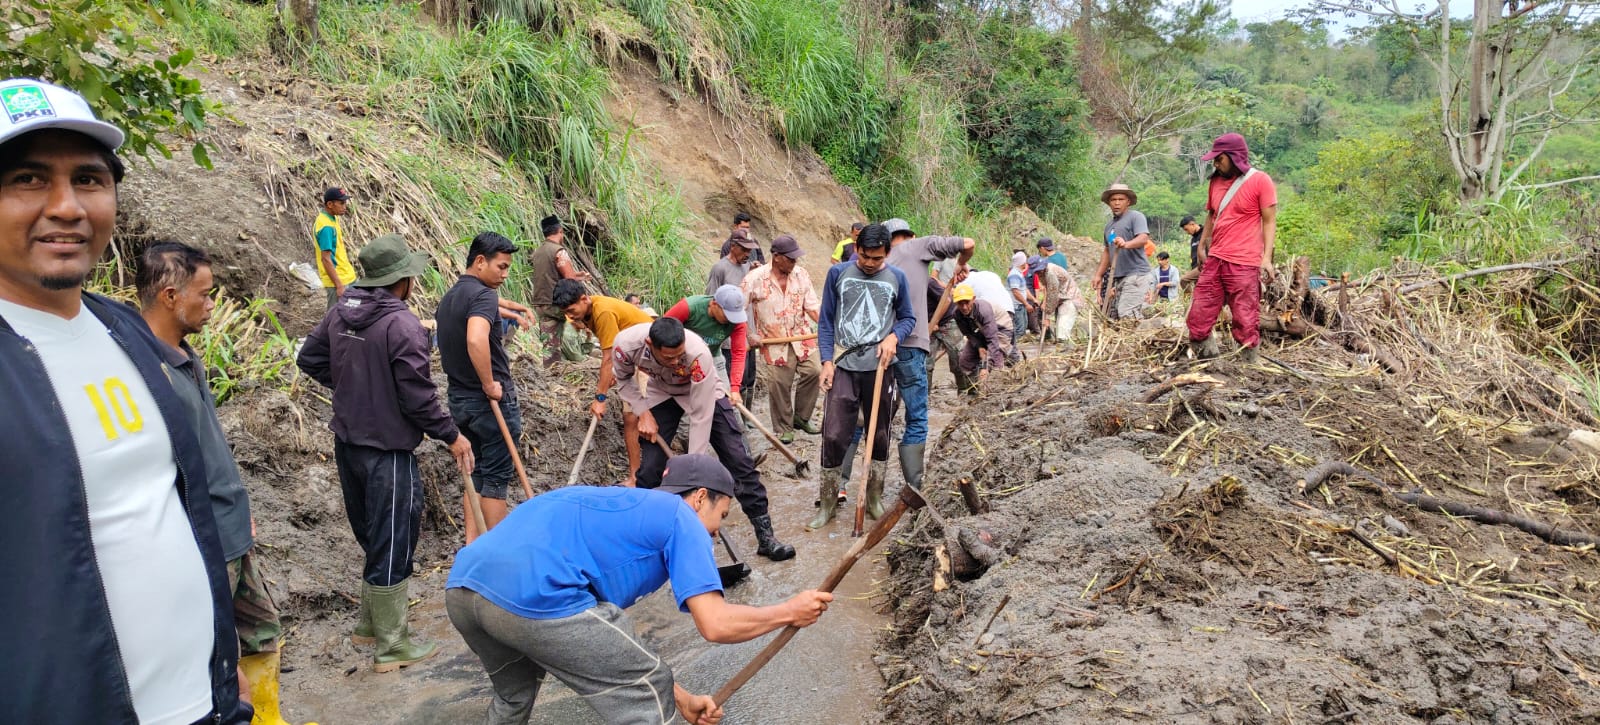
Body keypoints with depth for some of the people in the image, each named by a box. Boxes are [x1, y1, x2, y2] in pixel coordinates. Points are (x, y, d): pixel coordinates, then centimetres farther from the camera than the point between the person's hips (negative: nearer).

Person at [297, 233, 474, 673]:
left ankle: (372, 621, 38)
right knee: (392, 546, 3)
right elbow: (417, 396, -22)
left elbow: (309, 359, 14)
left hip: (347, 442, 9)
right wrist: (452, 435, -9)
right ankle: (391, 646, 13)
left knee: (372, 538, 23)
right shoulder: (402, 324, -22)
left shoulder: (341, 313, 3)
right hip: (387, 450, -8)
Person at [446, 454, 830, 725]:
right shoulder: (682, 519, 10)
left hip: (462, 586, 10)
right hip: (532, 595, -9)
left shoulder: (620, 507, 33)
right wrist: (790, 611, 15)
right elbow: (716, 624, -3)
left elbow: (605, 639, 35)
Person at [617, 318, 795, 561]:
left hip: (704, 394, -2)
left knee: (738, 459, -9)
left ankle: (765, 535, -2)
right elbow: (623, 379, -6)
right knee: (650, 467, -7)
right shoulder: (627, 344, -32)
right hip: (661, 394, 2)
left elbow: (701, 416, -33)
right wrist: (643, 413, -19)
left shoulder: (697, 352, -41)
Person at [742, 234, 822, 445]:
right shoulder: (755, 278, -12)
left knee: (813, 371, -9)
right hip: (773, 341, -3)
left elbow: (812, 306, -1)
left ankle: (801, 417, 12)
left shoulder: (801, 275, -2)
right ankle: (783, 428, 21)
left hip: (801, 336, 3)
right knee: (779, 386, 2)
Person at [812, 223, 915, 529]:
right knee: (834, 435, -5)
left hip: (879, 368, 1)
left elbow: (908, 318, 12)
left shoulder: (896, 278, 2)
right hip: (843, 366, -1)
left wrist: (893, 337, -9)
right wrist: (827, 361, -5)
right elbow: (826, 321, 3)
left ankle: (874, 499, 26)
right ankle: (827, 504, 10)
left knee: (879, 435, 10)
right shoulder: (838, 273, 0)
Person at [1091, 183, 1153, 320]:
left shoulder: (1135, 216, -1)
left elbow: (1144, 238, -17)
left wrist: (1127, 244, -36)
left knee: (1127, 314, -20)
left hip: (1135, 274, -8)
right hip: (1117, 277, 8)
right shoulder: (1109, 225, 23)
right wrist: (1098, 275, 23)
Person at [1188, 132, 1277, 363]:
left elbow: (1269, 221, -6)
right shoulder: (1215, 181, 13)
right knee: (1198, 318, 4)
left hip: (1244, 265, -6)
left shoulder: (1260, 180, -5)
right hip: (1214, 261, 6)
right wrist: (1202, 246, 20)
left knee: (1245, 322, -3)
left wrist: (1267, 258, -13)